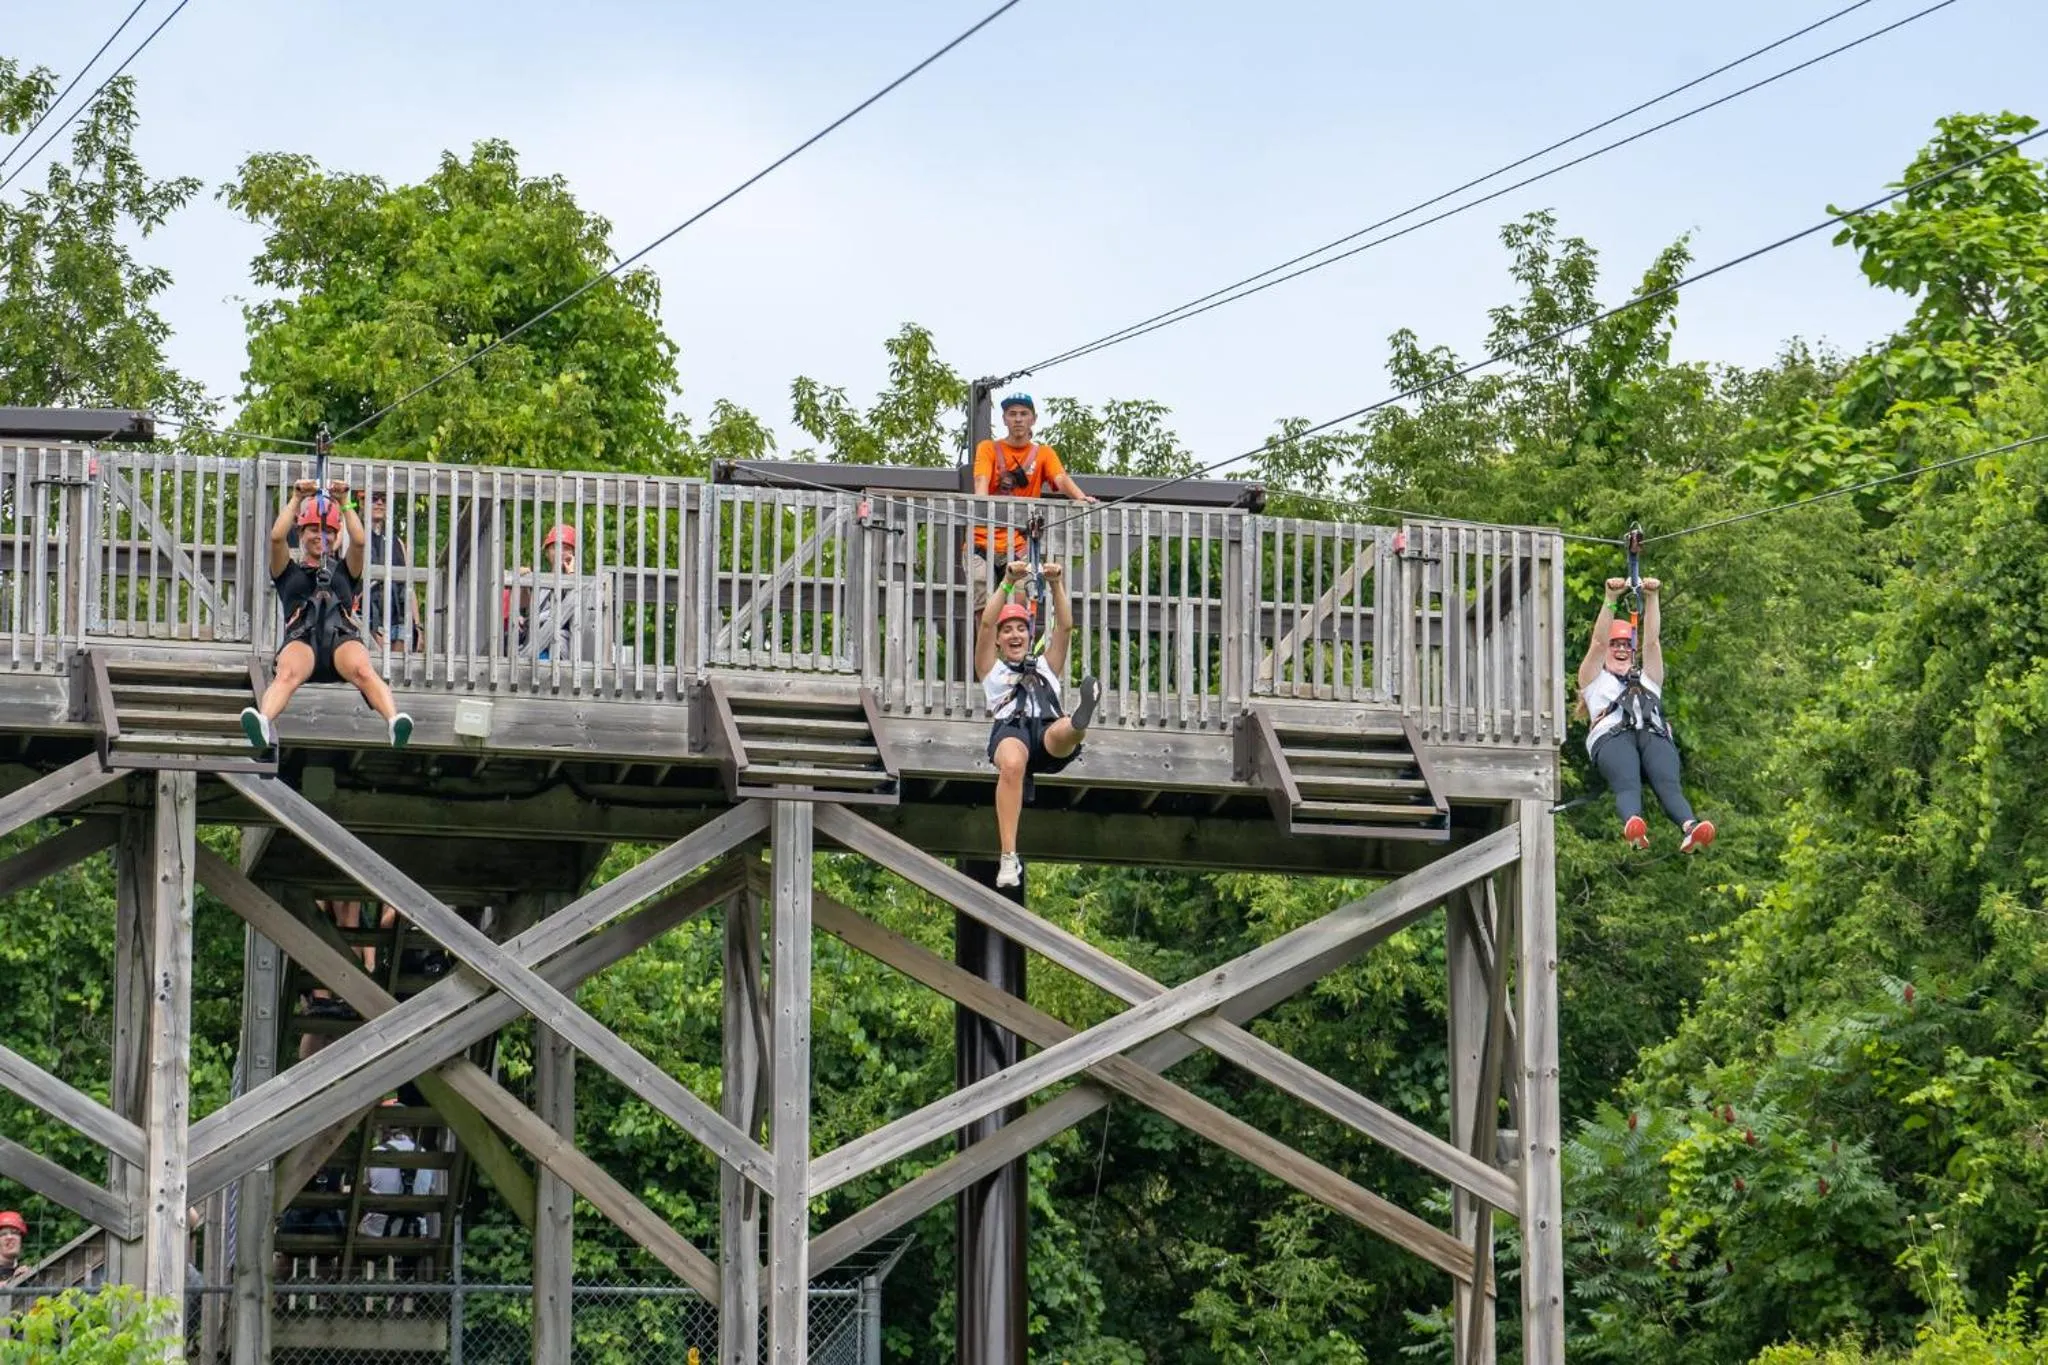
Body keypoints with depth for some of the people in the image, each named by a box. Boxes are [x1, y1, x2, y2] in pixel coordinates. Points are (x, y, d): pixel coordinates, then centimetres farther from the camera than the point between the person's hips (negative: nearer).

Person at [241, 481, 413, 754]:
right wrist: (296, 499, 18)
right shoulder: (289, 572, 30)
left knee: (363, 671, -36)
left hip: (343, 638, 1)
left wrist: (344, 503, 18)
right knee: (287, 672, -38)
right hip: (301, 639, -1)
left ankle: (394, 721, -64)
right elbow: (277, 537, 13)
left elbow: (360, 542, 14)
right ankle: (264, 724, -68)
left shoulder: (344, 571, 32)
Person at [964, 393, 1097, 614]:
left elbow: (1061, 479, -4)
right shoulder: (988, 449, 10)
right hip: (983, 542, -1)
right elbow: (982, 480, -7)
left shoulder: (1044, 454, 14)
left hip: (1020, 546, 1)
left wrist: (1081, 497, -26)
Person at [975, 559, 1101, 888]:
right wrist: (1009, 583, 11)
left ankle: (1080, 721, -78)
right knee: (1012, 764, -39)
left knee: (1064, 732, -38)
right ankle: (1008, 858, -45)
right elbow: (986, 623, 18)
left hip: (1047, 730, 2)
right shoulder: (991, 668, 32)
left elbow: (1065, 626, 26)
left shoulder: (1046, 666, 37)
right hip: (1010, 728, -2)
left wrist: (1056, 585, 13)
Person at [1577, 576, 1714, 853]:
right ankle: (1632, 825, -67)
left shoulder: (1647, 679, 41)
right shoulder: (1595, 679, 33)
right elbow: (1598, 642, 19)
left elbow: (1652, 642, 28)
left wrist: (1651, 599, 15)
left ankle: (1690, 830, -61)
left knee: (1668, 785, -31)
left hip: (1655, 735, 2)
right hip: (1612, 736, -2)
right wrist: (1611, 599, 8)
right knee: (1627, 785, -36)